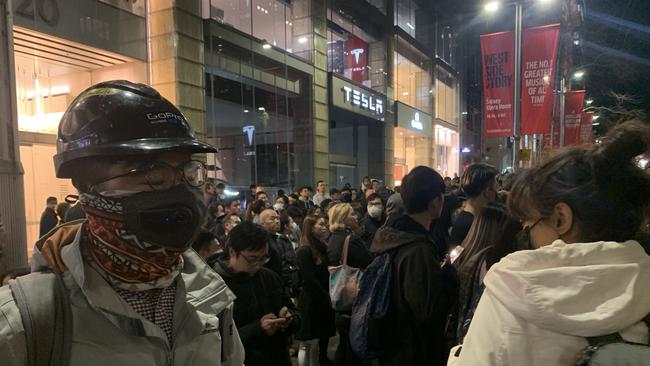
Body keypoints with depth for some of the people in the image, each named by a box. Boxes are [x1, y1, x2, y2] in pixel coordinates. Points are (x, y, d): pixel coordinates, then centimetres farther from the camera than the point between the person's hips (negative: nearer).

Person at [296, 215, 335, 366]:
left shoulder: (322, 247, 11)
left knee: (323, 337, 11)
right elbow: (310, 280, -17)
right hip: (311, 302, -7)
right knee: (307, 344, 2)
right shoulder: (304, 251, -13)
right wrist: (327, 297, -11)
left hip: (323, 301, 7)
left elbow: (325, 275, 11)